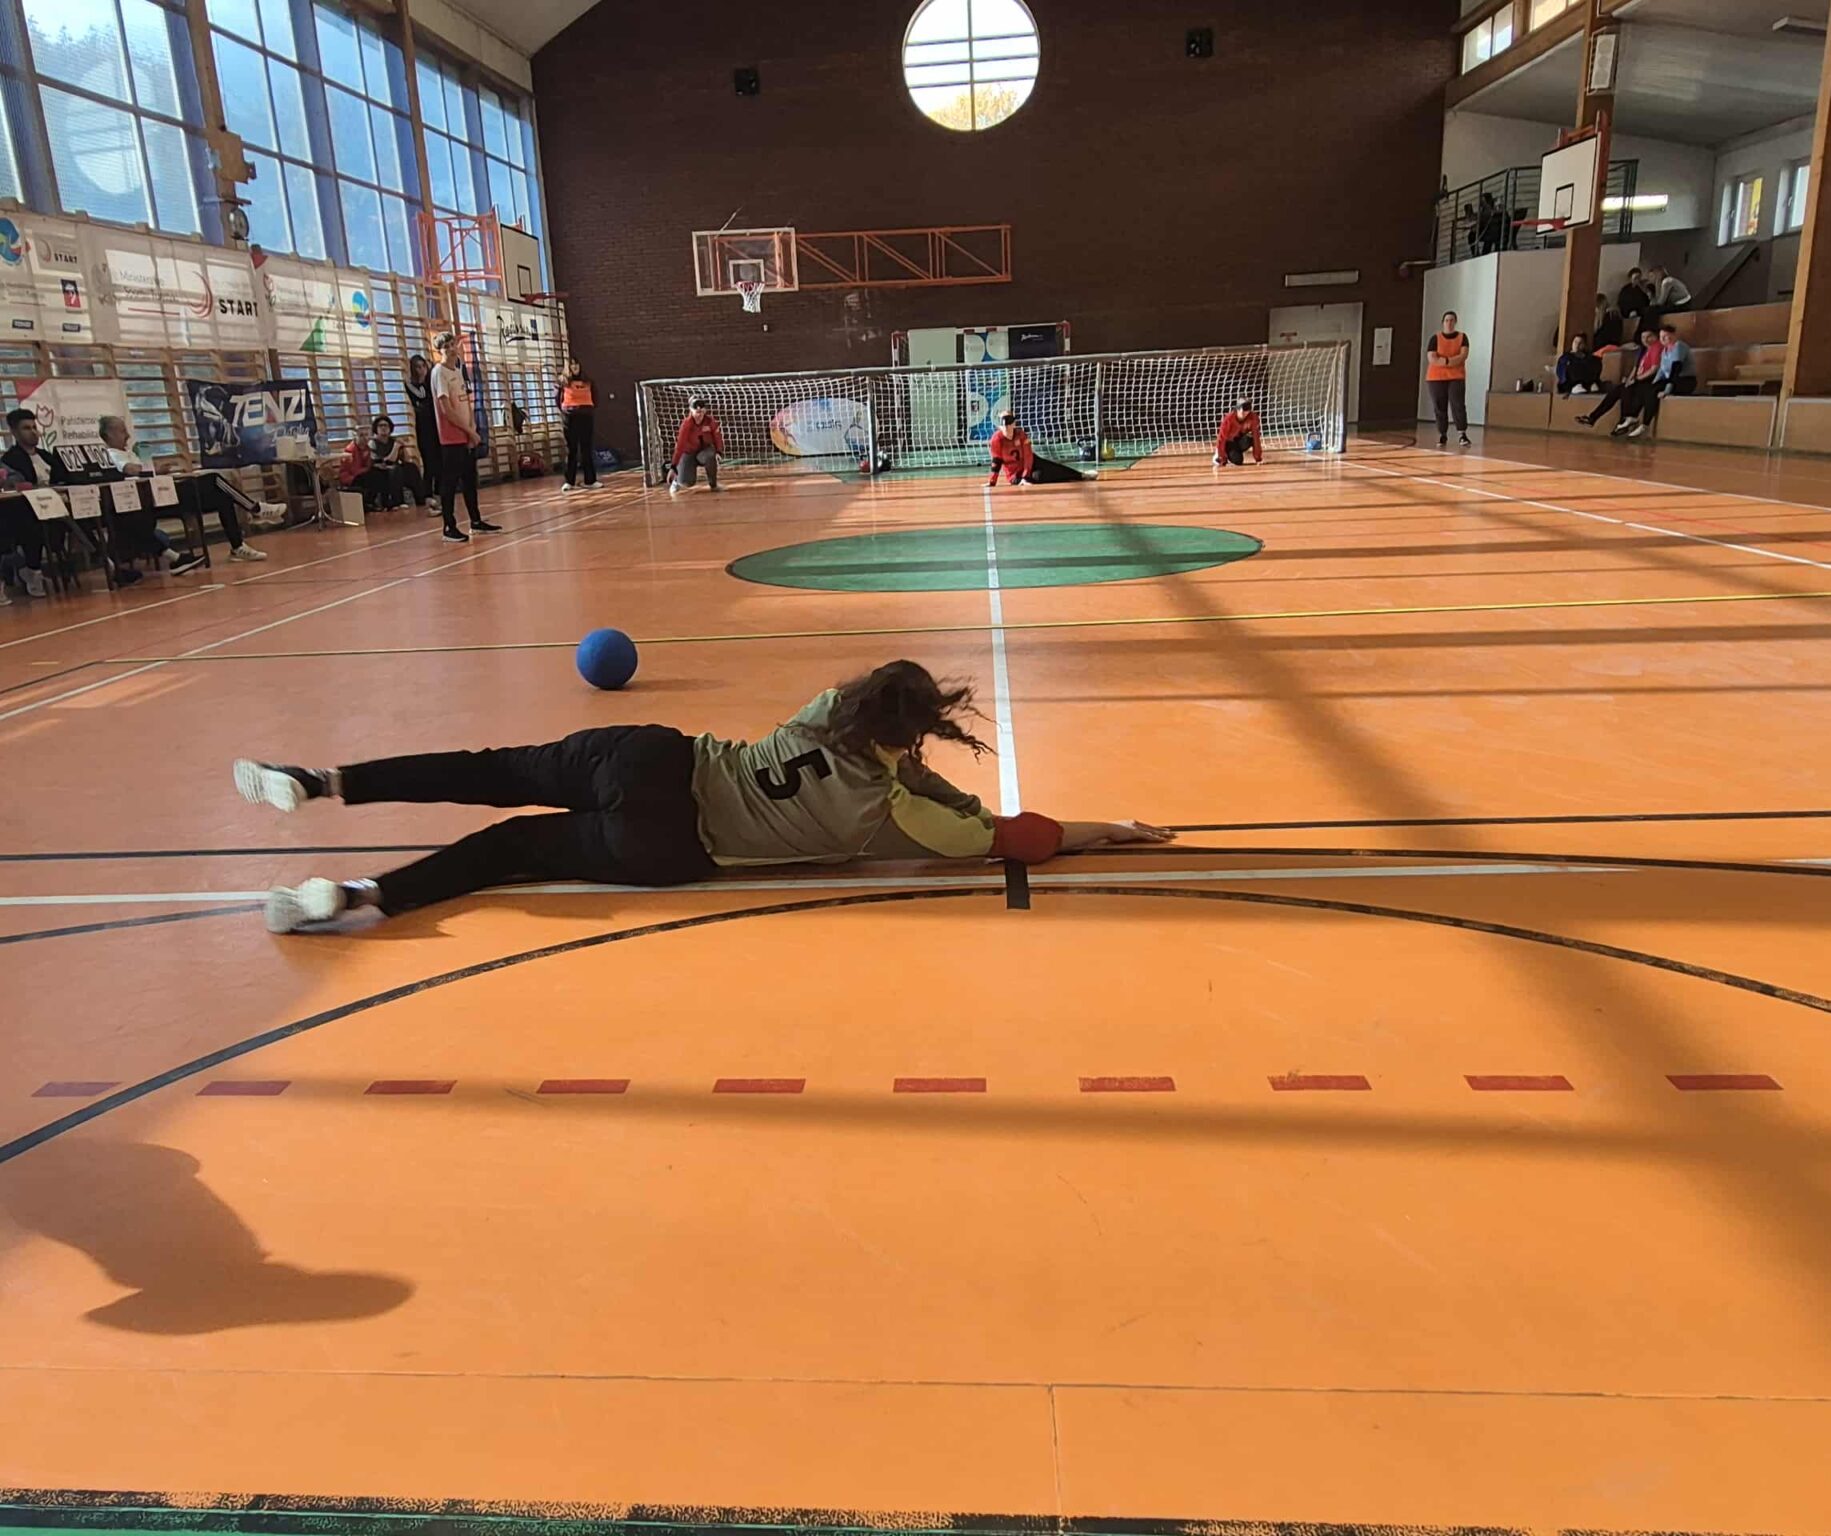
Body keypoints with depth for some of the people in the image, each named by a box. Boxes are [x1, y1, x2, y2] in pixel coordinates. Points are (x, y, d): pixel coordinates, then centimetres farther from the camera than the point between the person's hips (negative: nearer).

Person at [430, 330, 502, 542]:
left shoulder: (458, 371, 15)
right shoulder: (439, 372, -10)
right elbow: (446, 409, -16)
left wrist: (472, 428, 1)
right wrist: (469, 430, -13)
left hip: (467, 436, 8)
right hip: (451, 438, -8)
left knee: (470, 480, 13)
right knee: (449, 483, -5)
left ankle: (476, 522, 22)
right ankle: (449, 528, -3)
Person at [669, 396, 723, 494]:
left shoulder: (710, 421, -15)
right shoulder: (686, 424, -23)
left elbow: (717, 436, -4)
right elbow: (679, 445, -26)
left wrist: (718, 452, -25)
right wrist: (673, 467, -32)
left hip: (704, 449, 2)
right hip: (689, 453, -2)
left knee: (710, 457, -36)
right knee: (686, 483, -16)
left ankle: (713, 484, -12)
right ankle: (676, 480, 24)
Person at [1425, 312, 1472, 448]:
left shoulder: (1462, 337, 5)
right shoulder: (1435, 338, 2)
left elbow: (1464, 355, -8)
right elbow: (1432, 359, -9)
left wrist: (1443, 360, -16)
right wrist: (1452, 361, -13)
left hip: (1456, 377, 0)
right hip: (1436, 378, 0)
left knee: (1458, 405, -10)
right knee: (1439, 408, 2)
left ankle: (1462, 434, -13)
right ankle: (1442, 435, 10)